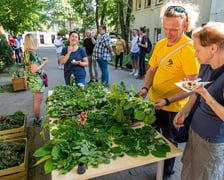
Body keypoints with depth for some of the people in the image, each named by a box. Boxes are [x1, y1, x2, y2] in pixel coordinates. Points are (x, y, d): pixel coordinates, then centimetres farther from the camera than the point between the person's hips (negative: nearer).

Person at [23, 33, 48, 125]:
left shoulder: (27, 52, 6)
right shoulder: (32, 53, -22)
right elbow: (34, 70, -25)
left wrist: (41, 61, 11)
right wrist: (44, 63, -14)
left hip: (32, 80, 9)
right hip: (36, 80, -9)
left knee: (37, 100, 22)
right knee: (38, 101, 6)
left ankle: (37, 117, 36)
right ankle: (38, 120, 21)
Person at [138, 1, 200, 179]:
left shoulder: (190, 49, -22)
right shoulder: (160, 44, -1)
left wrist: (167, 101, -30)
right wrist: (146, 88, -11)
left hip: (173, 106, -6)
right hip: (154, 101, 7)